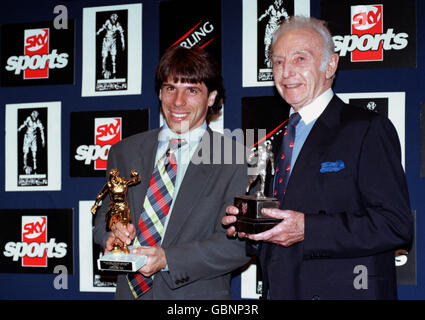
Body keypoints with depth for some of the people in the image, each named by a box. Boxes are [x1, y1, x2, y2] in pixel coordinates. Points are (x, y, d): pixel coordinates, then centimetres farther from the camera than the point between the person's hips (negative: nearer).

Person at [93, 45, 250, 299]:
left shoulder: (235, 160, -8)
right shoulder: (124, 152, 5)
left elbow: (238, 243, -14)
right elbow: (104, 216, 9)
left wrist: (168, 259, -23)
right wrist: (113, 232, -14)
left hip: (198, 295, -3)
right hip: (131, 291, 3)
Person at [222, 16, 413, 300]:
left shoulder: (367, 129, -9)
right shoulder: (282, 141, 14)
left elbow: (396, 226, -17)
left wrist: (307, 229, -22)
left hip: (342, 291, -6)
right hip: (280, 291, 6)